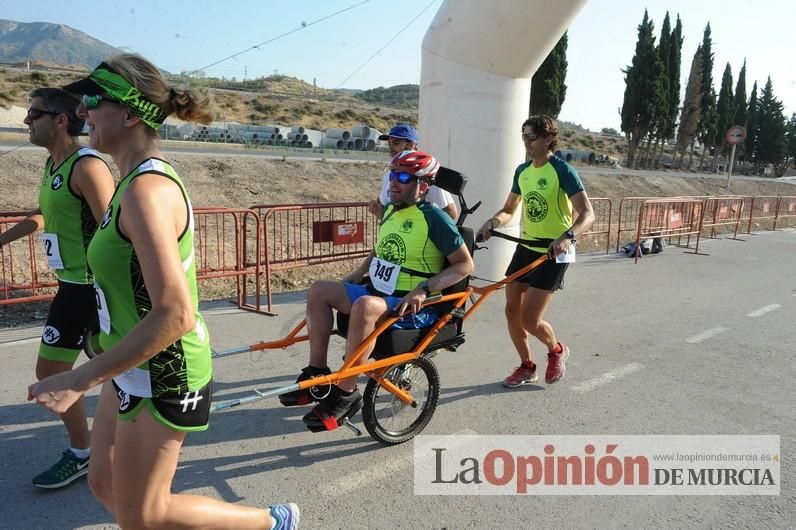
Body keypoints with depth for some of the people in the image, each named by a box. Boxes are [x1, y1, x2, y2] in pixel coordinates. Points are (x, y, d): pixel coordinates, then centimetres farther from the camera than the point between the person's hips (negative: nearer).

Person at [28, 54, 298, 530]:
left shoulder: (146, 191, -26)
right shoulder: (143, 179, 5)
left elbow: (174, 316, -31)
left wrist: (80, 380, -25)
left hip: (160, 373, -9)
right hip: (136, 366, 9)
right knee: (105, 483, 22)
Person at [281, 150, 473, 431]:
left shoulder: (434, 218, -12)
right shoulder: (390, 211, 11)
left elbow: (465, 264, -14)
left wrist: (424, 289, -24)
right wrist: (357, 273, 13)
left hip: (415, 308, -8)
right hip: (377, 292, 9)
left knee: (365, 306, -37)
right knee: (319, 290, -3)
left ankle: (345, 394, -24)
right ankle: (317, 373, -2)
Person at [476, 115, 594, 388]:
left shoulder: (563, 171, -16)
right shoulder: (522, 171, 6)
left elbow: (587, 214, -24)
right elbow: (509, 209, 15)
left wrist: (567, 236, -43)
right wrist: (491, 223, -6)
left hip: (553, 252, -7)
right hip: (526, 247, 7)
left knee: (530, 319, -7)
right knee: (512, 311, 5)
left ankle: (557, 350, 25)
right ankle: (526, 366, 25)